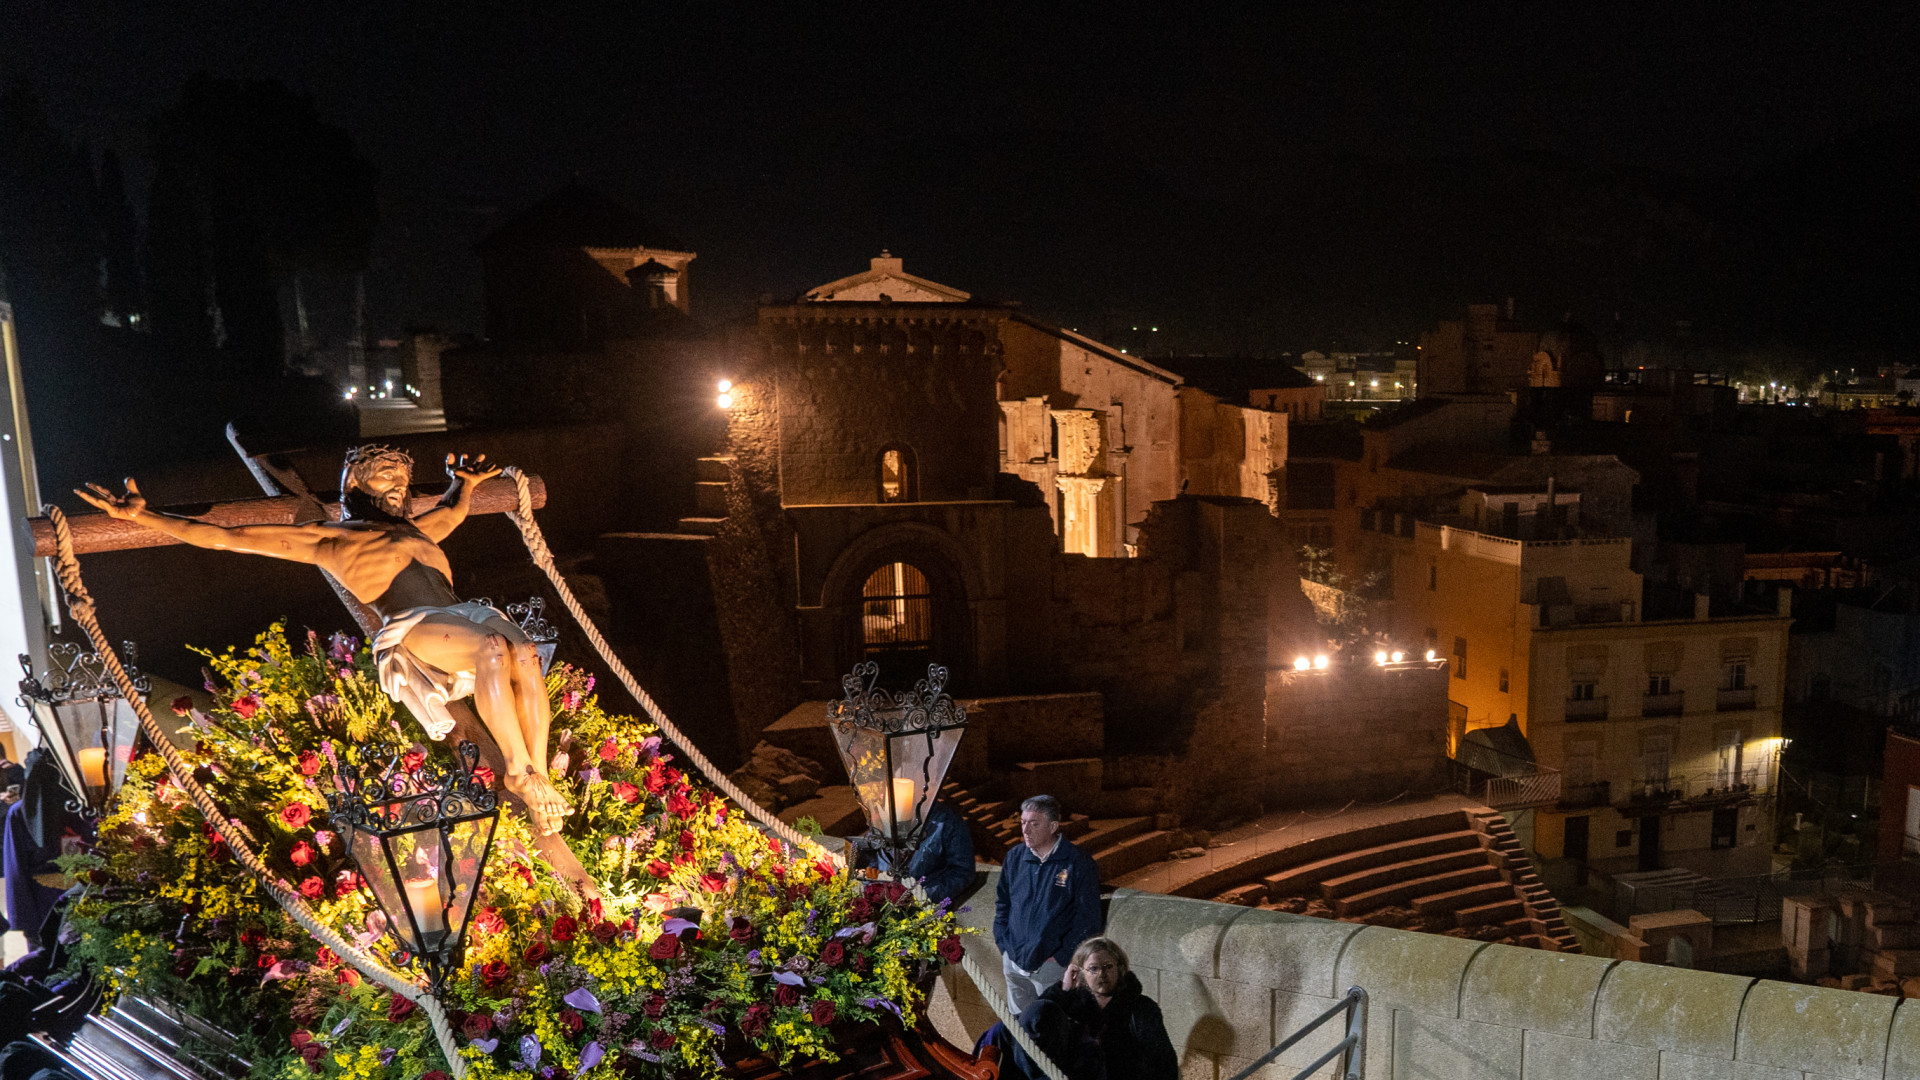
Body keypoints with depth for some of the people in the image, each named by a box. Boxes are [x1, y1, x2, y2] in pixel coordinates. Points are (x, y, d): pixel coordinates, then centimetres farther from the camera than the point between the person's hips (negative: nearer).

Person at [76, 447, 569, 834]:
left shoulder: (415, 529, 37)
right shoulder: (332, 537, 19)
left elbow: (455, 510, 62)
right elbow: (228, 536, 16)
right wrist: (141, 516, 12)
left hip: (467, 615, 5)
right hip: (412, 627, -5)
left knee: (524, 652, -31)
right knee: (493, 648, -38)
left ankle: (540, 775, -31)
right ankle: (518, 769, -30)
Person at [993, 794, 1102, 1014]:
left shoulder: (1078, 864, -10)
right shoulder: (1014, 857, 4)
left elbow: (1088, 918, -8)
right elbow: (1002, 903, 15)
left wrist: (1061, 957, -10)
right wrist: (1004, 946, 7)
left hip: (1052, 966, -4)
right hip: (1014, 963, 5)